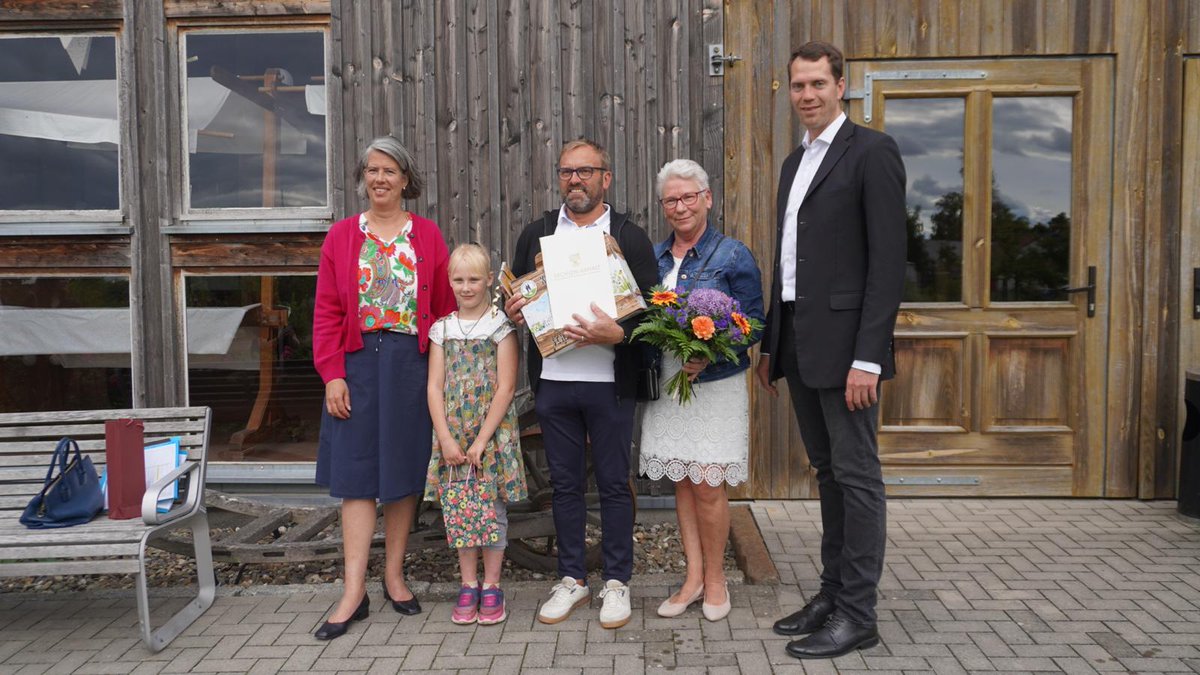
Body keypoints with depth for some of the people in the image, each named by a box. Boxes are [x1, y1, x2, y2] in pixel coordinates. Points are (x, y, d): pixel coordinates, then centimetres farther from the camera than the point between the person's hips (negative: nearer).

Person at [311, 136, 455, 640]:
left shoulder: (427, 235, 5)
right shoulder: (341, 235, 6)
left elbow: (444, 308, 4)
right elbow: (327, 311, 2)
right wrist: (332, 375, -7)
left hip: (411, 365, 0)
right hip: (358, 363, 0)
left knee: (404, 470, 7)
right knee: (356, 474, 0)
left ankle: (394, 575, 21)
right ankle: (354, 590, 4)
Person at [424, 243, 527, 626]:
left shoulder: (501, 326, -4)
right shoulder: (442, 329, 7)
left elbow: (506, 388, -9)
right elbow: (435, 387, 3)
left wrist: (481, 440, -13)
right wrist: (446, 439, -8)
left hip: (493, 431, -3)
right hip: (452, 435, 3)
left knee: (492, 507, 3)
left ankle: (491, 587, 16)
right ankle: (468, 585, 20)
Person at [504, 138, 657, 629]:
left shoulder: (629, 236, 1)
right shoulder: (535, 234, 11)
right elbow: (517, 297, 16)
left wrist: (617, 333, -22)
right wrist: (512, 312, -7)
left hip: (609, 382, -3)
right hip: (551, 380, 3)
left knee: (614, 483, 6)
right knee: (565, 483, 12)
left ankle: (616, 581, 20)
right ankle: (571, 579, 25)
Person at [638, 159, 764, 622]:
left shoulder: (733, 255, -5)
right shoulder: (654, 257, 10)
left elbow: (753, 323, -7)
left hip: (714, 384, -5)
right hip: (666, 382, 5)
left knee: (708, 487, -2)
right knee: (682, 483, 10)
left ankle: (715, 578, 17)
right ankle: (694, 577, 22)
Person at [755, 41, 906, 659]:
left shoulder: (872, 151, -7)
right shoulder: (796, 161, 18)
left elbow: (887, 262, -14)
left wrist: (867, 357, -19)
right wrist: (770, 344, 17)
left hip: (843, 344, -8)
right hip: (797, 344, 8)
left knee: (856, 476, 0)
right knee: (828, 473, 14)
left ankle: (857, 615, 9)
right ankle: (832, 594, 24)